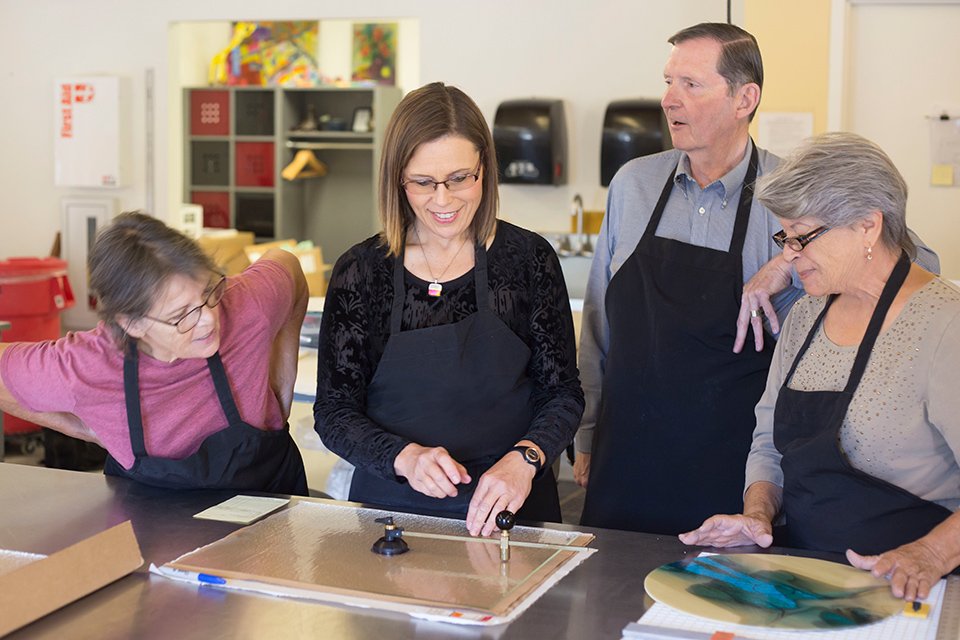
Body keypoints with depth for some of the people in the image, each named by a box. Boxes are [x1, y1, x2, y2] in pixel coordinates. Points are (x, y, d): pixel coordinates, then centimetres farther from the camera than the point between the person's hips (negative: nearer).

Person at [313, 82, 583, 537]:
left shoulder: (528, 258, 0)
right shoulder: (361, 272, 0)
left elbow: (562, 393, 1)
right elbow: (333, 412, 0)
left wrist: (524, 459, -19)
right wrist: (407, 457, -18)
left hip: (507, 510, 0)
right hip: (391, 506, 0)